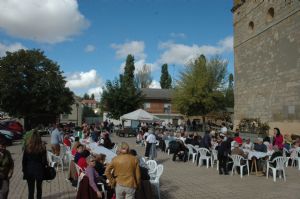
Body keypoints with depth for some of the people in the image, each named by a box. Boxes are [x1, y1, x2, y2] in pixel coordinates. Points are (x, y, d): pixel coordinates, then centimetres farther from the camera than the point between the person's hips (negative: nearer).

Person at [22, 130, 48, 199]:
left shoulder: (27, 147, -9)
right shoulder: (42, 147, -13)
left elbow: (24, 160, -3)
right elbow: (44, 160, -9)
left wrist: (24, 170, 8)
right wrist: (44, 167, 7)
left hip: (29, 171, 0)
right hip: (39, 170, 0)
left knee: (31, 190, 9)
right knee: (39, 188, 19)